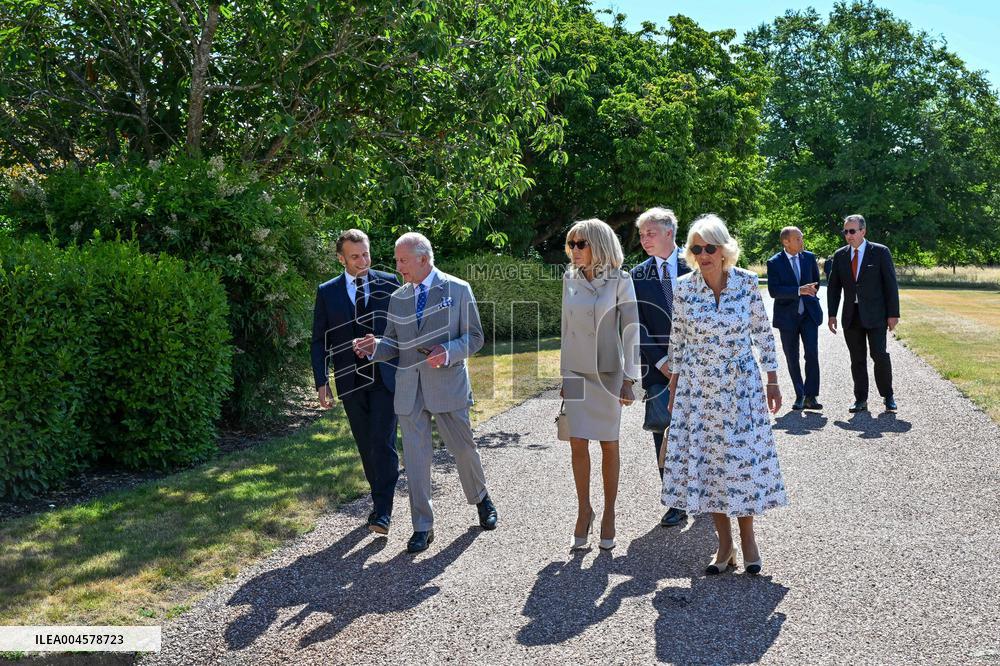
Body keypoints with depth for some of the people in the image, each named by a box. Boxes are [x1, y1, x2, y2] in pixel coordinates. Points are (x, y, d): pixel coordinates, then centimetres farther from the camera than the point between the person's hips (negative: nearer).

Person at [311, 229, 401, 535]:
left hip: (386, 377, -2)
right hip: (350, 381, 2)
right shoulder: (327, 292, 3)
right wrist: (322, 382, -1)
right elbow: (319, 340, 5)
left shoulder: (389, 283, 0)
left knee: (383, 443, -9)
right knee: (366, 446, 11)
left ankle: (382, 511, -4)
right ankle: (380, 498, 26)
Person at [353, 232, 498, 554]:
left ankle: (481, 499, 37)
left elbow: (474, 338, -2)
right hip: (409, 389, 3)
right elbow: (394, 345, 13)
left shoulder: (458, 290, -2)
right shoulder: (398, 298, 10)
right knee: (415, 458, 3)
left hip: (448, 384, -3)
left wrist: (449, 353, -20)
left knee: (464, 448, 9)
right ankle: (422, 527, 14)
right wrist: (375, 347, -9)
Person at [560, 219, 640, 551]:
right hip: (577, 373, 3)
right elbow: (567, 328, 11)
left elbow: (630, 330, -8)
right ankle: (584, 511, 17)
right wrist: (564, 373, 11)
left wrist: (629, 379, -11)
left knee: (609, 445, 7)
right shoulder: (570, 280, 5)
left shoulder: (619, 280, -7)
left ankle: (609, 515, 20)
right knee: (577, 445, 3)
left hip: (608, 372, -3)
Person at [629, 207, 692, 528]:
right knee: (664, 434, 1)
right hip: (658, 367, 1)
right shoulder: (638, 276, 4)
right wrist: (661, 361, -8)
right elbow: (638, 325, 1)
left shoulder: (693, 267, 0)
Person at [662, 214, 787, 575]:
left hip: (741, 385, -1)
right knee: (703, 461, 4)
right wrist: (673, 389, 7)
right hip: (697, 387, 1)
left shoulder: (746, 282, -7)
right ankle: (725, 545, 18)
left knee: (743, 459, 1)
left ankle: (747, 538, 22)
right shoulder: (683, 288, -5)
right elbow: (678, 339, 5)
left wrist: (772, 381, 3)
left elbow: (763, 333, 2)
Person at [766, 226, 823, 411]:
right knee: (792, 358, 6)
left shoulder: (809, 257, 4)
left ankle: (810, 397, -6)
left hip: (809, 313, 2)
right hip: (787, 316, -1)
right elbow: (773, 291, -17)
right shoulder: (774, 263, -7)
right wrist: (798, 291, -25)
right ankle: (799, 396, 18)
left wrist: (809, 294, 14)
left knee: (812, 354, -11)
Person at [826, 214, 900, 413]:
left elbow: (891, 284, -3)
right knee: (857, 360, 6)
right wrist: (832, 314, 4)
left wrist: (893, 314, -7)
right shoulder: (840, 255, 8)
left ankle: (888, 396, 11)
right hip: (851, 315, 3)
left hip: (875, 314, -3)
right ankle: (860, 400, 13)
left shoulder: (880, 252, -1)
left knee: (880, 355, -7)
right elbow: (833, 287, 11)